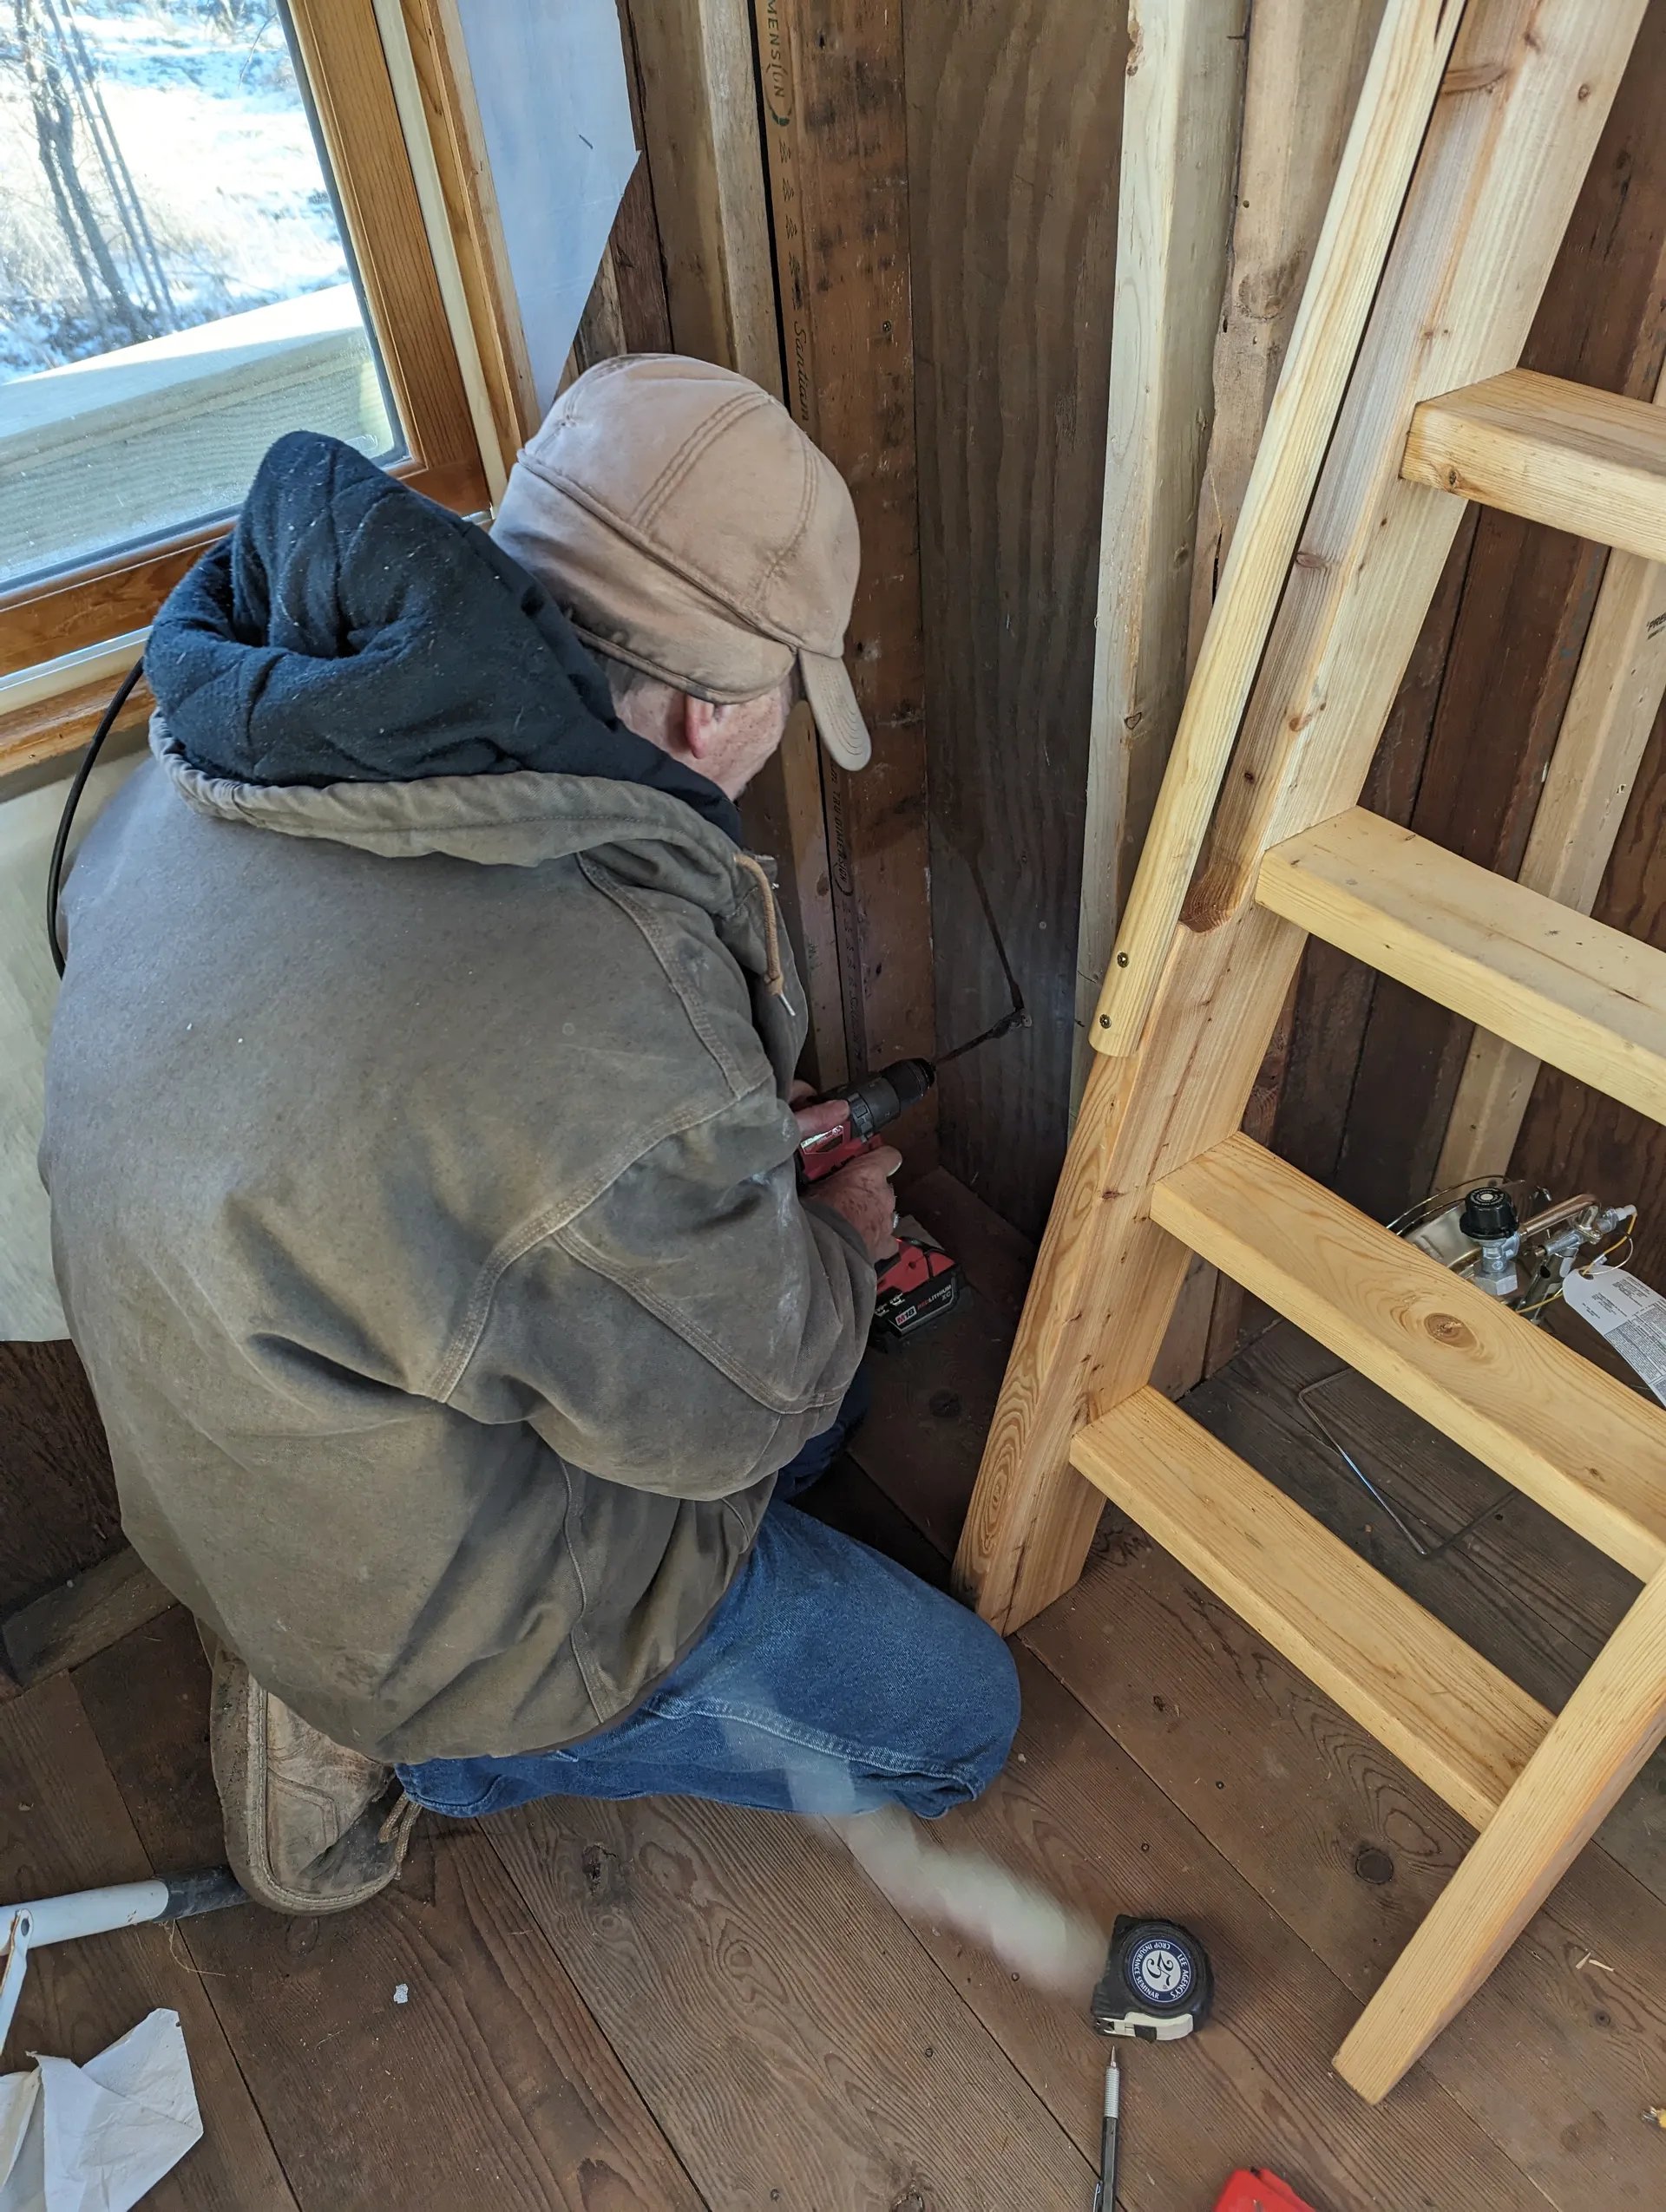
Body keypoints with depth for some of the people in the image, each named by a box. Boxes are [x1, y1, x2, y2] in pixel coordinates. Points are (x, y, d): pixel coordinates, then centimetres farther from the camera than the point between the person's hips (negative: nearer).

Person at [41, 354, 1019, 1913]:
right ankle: (394, 1733, 11)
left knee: (817, 1410, 27)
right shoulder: (611, 1026, -42)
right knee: (957, 1721, 13)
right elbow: (739, 1404, -22)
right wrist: (839, 1240, 0)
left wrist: (724, 1152, 2)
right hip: (441, 1603, -7)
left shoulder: (215, 760, -13)